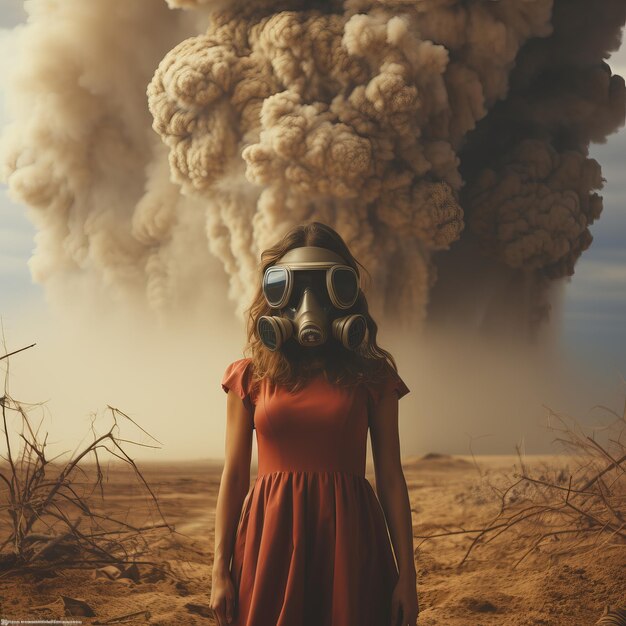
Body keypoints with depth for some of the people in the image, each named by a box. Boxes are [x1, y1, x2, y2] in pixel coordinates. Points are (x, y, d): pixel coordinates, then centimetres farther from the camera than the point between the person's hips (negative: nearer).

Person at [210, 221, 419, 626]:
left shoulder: (372, 376, 5)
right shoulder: (252, 377, 6)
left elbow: (391, 479, 4)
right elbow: (234, 476, 7)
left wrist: (407, 574, -1)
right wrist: (221, 570, 2)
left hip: (348, 544, 0)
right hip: (272, 542, 0)